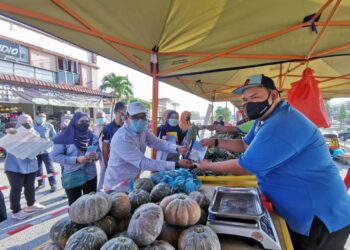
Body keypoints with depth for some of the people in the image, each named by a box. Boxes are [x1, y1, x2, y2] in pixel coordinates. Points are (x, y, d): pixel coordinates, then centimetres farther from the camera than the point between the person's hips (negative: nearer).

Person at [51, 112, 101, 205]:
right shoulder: (65, 137, -9)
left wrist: (95, 155, -16)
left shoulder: (92, 137, 1)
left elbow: (99, 152, 8)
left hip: (90, 176, 3)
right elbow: (55, 156, -11)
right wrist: (76, 159, -21)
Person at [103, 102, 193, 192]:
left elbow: (156, 142, 1)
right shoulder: (121, 139, -31)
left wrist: (177, 148, -18)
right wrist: (176, 164, -34)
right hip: (117, 187, -7)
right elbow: (143, 163, -33)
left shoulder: (142, 130, -4)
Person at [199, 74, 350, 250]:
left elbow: (243, 167, -27)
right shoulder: (264, 119, 3)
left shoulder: (280, 126, -33)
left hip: (319, 218, -9)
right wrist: (217, 142, 4)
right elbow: (245, 145, 16)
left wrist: (208, 166, -12)